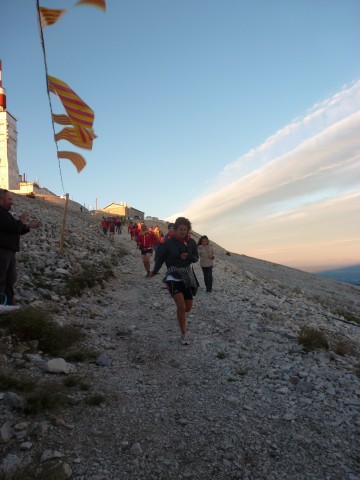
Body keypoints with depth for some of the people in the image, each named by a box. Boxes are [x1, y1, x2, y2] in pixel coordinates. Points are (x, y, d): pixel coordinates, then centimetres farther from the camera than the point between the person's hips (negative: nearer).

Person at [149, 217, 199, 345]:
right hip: (173, 276, -4)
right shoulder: (169, 243, -12)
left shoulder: (191, 242, 0)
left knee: (188, 307, 8)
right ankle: (183, 334, -1)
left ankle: (180, 314, 46)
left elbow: (196, 258, 8)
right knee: (181, 306, -18)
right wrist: (154, 272, 8)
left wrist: (188, 256, -14)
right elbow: (160, 257, -1)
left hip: (188, 275, 4)